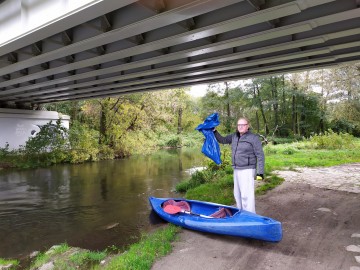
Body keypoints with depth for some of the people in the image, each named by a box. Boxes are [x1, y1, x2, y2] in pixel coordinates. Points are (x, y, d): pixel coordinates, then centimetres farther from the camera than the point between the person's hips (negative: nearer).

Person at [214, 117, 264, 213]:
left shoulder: (253, 138, -9)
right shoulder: (234, 136, 9)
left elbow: (260, 155, -10)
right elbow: (222, 140, 23)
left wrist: (260, 172, -14)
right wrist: (214, 132, 8)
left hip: (247, 170, -7)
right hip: (236, 170, 7)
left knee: (246, 195, -11)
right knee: (237, 194, 14)